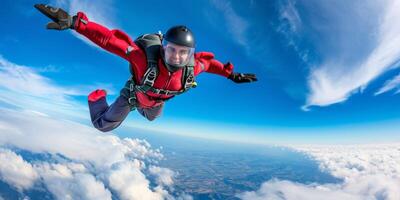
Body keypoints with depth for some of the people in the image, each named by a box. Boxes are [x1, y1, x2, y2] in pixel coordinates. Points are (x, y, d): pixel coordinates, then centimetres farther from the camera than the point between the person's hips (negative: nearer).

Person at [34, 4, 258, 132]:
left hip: (157, 101, 4)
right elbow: (109, 39, -47)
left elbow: (208, 61, -12)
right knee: (102, 125, 13)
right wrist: (74, 22, -59)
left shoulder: (192, 67, -34)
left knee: (152, 118, 38)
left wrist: (231, 74, -9)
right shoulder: (145, 58, -47)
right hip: (134, 95, -4)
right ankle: (97, 97, 42)